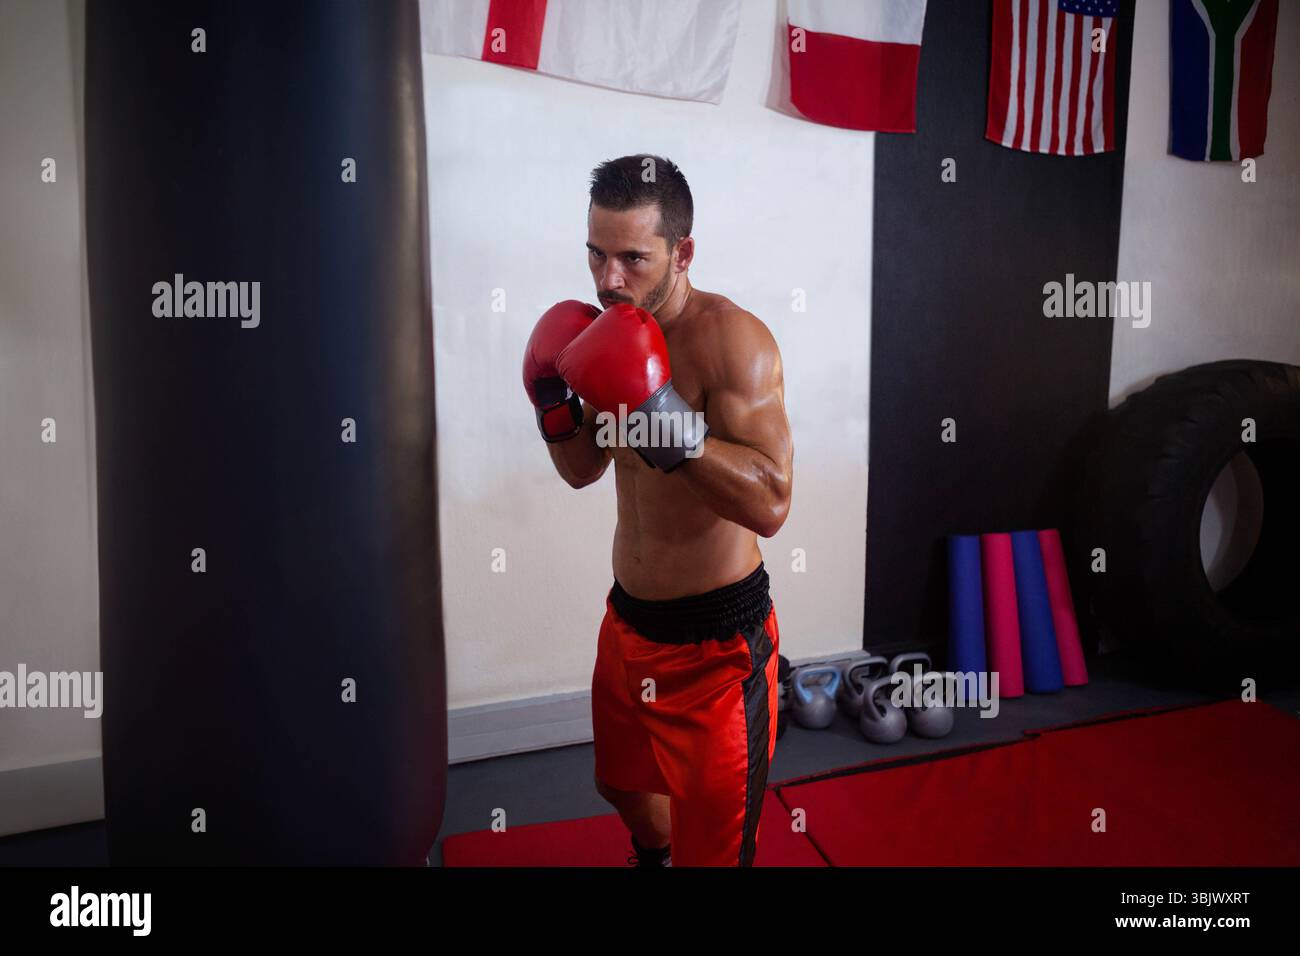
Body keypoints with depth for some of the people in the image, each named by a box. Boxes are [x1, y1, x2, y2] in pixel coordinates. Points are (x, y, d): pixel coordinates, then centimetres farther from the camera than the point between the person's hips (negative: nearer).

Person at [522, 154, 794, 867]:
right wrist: (555, 406, -9)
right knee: (622, 779, 31)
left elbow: (770, 503, -30)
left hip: (716, 637, -7)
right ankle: (654, 857, 61)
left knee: (713, 845, 8)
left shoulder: (730, 338, -21)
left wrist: (667, 415, -38)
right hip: (629, 616, 8)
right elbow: (583, 470, 10)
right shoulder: (611, 332, 2)